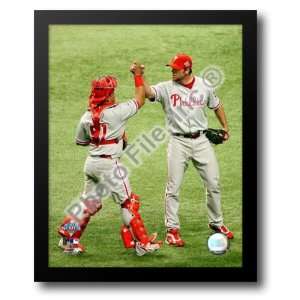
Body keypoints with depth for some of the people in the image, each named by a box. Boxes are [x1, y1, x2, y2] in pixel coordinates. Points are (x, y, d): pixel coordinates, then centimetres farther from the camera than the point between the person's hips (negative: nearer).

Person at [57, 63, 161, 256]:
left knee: (90, 203, 18)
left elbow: (80, 141, 17)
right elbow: (140, 100, -2)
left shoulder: (87, 116, 4)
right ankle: (142, 243, 6)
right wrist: (138, 76, 8)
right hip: (109, 164, -6)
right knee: (128, 202, 3)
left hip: (91, 163, 6)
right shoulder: (116, 112, -13)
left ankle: (69, 240, 18)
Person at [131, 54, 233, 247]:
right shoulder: (167, 88, -5)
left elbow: (217, 106, 18)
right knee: (174, 187, -3)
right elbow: (148, 92, -23)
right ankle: (172, 229, 6)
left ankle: (216, 223, 26)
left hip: (201, 140, 2)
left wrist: (225, 127, 15)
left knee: (214, 184, 8)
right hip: (179, 142, -2)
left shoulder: (204, 86, 3)